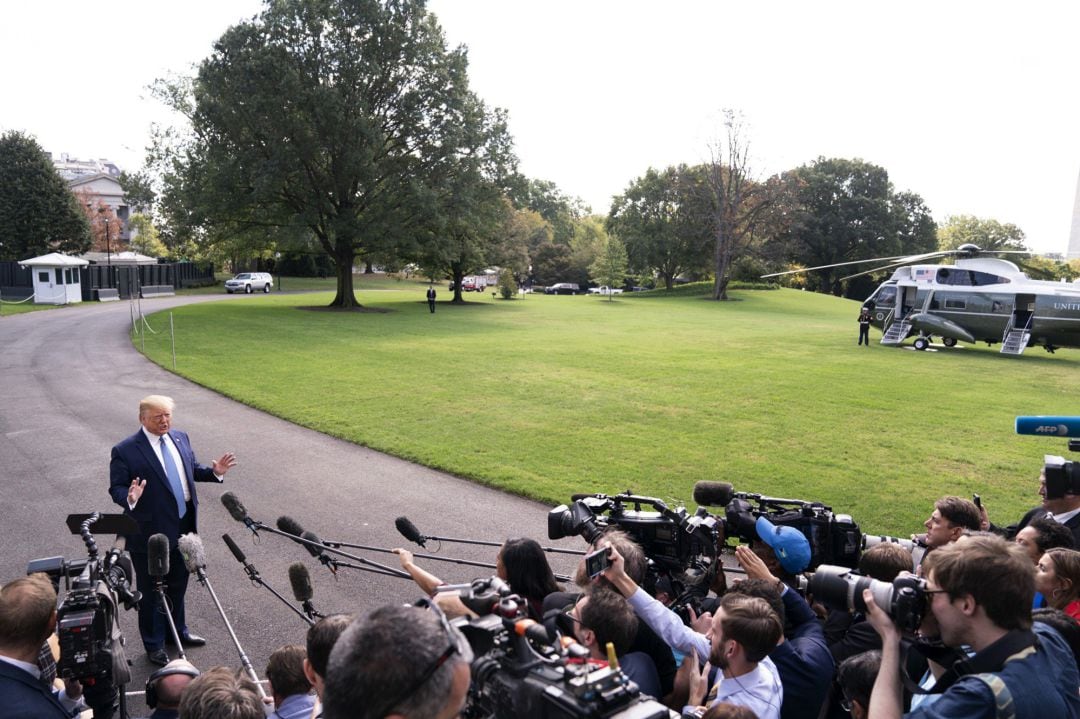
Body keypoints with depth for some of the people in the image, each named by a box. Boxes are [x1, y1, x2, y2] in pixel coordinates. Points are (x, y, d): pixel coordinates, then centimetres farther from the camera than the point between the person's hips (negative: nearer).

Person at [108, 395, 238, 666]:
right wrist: (130, 498, -34)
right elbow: (116, 488, -12)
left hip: (182, 527, 6)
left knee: (178, 584, 23)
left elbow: (192, 469, 14)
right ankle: (154, 644, 27)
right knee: (151, 590, 10)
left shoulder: (180, 438, 4)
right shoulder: (125, 451, -15)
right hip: (149, 533, -6)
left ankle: (177, 629, 43)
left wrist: (214, 471, -5)